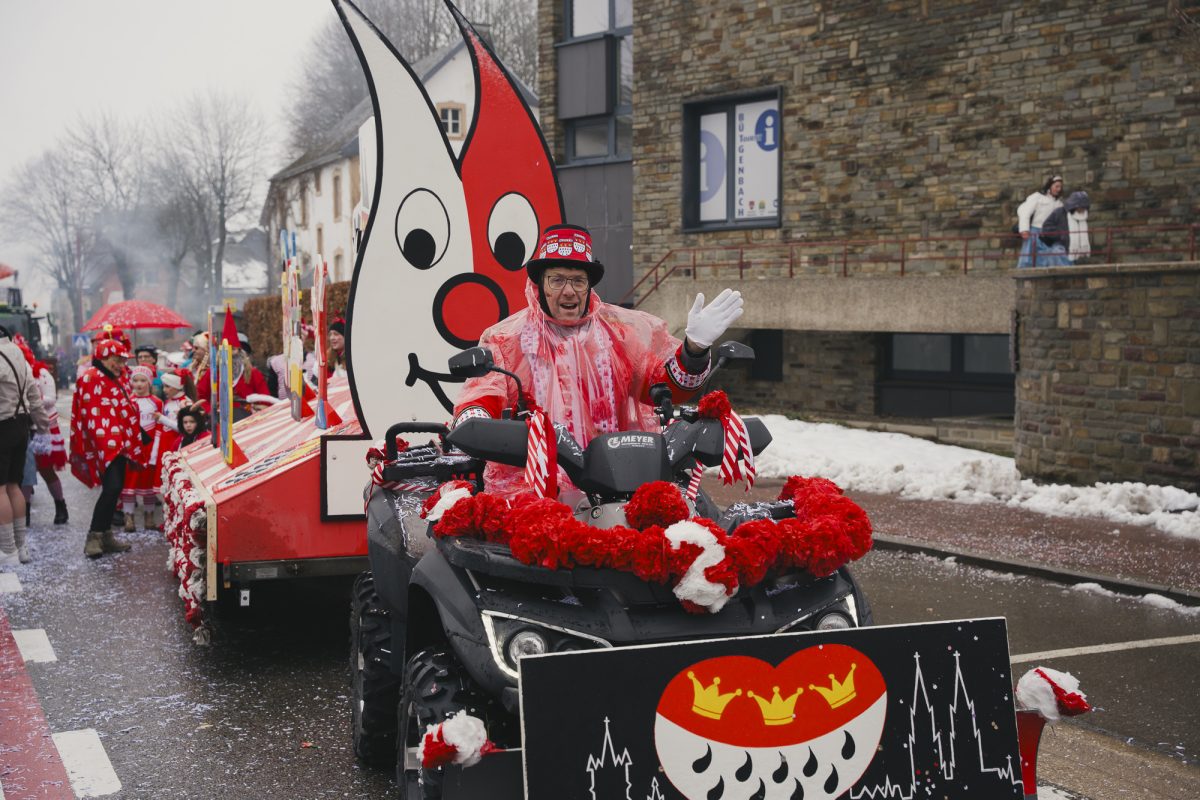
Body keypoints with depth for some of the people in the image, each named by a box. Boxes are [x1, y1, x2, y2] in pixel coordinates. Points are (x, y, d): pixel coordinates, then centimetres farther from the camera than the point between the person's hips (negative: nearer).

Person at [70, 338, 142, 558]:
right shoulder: (91, 379, -10)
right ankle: (94, 537, -12)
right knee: (112, 487, -18)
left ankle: (106, 534, 18)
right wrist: (106, 444, -23)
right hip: (104, 445, -10)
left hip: (118, 444, 10)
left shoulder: (116, 379, 19)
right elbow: (93, 417, -18)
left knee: (116, 488, 10)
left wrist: (130, 445, 22)